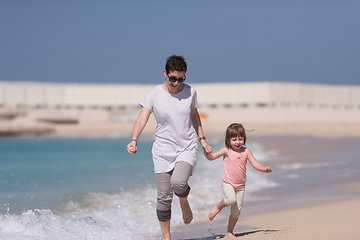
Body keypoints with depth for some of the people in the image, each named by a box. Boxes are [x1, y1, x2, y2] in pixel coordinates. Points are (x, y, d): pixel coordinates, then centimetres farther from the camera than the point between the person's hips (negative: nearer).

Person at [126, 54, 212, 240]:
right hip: (163, 151, 0)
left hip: (187, 149, 0)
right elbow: (141, 120, -16)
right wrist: (134, 140, -33)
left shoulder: (190, 92, 1)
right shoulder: (154, 95, -7)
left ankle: (184, 204, 7)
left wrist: (202, 139, 16)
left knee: (178, 182, -28)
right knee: (164, 198, 0)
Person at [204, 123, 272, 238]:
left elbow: (254, 163, -1)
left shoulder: (246, 151, 2)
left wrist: (264, 169, -19)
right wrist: (206, 152, -25)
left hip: (240, 185, 3)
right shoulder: (226, 151, -5)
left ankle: (230, 231, 20)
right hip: (228, 183, -3)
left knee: (236, 210, 4)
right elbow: (211, 157, -4)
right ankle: (218, 207, 0)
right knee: (231, 199, -31)